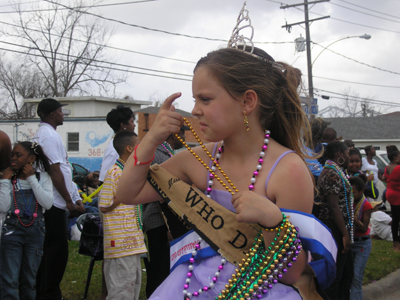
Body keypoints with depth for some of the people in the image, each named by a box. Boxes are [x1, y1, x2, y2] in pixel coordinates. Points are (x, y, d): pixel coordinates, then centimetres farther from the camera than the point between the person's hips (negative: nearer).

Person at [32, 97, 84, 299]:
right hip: (54, 203, -10)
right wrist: (69, 201, -15)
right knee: (57, 250, -4)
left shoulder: (40, 134, 18)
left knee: (47, 250, 15)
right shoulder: (50, 135, -13)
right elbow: (55, 171, -18)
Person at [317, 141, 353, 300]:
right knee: (334, 275, -3)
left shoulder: (335, 172, 16)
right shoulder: (331, 173, -18)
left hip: (341, 228, 11)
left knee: (346, 273, 18)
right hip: (335, 229, -11)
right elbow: (334, 207, -22)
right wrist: (345, 234, -21)